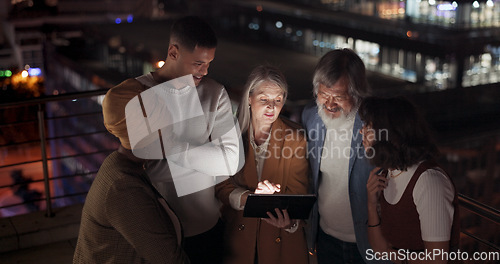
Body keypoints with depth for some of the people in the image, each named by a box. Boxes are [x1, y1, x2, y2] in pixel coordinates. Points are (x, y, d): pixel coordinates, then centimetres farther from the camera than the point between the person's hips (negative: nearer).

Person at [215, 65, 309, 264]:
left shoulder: (295, 138, -10)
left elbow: (297, 193, -12)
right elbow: (221, 186, -8)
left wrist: (290, 221, -33)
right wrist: (249, 197, -28)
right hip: (238, 234, 1)